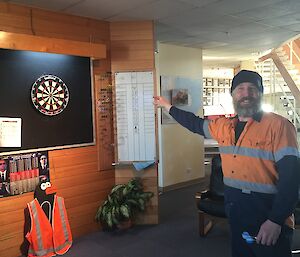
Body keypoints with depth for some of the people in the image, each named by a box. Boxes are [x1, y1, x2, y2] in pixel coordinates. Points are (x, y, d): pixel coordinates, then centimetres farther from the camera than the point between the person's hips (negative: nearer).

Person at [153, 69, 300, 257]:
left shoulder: (278, 125, -13)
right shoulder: (224, 126, 6)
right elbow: (195, 123, 23)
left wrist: (276, 221, -22)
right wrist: (167, 106, 28)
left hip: (269, 215, -6)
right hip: (236, 213, 6)